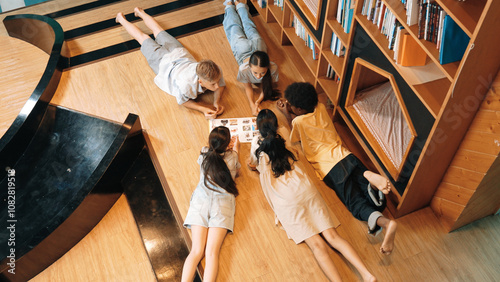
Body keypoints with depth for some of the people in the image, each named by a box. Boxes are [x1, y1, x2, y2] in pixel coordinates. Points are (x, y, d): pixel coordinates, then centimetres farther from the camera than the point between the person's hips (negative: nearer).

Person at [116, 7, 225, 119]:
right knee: (143, 38, 26)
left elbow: (221, 86, -17)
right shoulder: (186, 85, -50)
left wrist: (217, 102, -37)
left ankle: (140, 12, 59)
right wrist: (203, 109, -43)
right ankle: (121, 19, 53)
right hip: (164, 62, -3)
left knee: (159, 31, 32)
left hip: (180, 53, 3)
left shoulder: (216, 71, -40)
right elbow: (183, 101, -28)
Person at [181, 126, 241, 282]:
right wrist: (235, 149, 39)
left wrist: (225, 147, 47)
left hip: (200, 201, 2)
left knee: (196, 251, -7)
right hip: (222, 203, -2)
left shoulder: (204, 154, 12)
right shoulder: (231, 157, 7)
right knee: (212, 253, -13)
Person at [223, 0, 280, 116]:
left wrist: (258, 101, -44)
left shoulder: (273, 68, -45)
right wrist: (252, 105, -46)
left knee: (248, 26, 34)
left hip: (257, 44, 2)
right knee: (234, 27, 31)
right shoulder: (244, 69, -48)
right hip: (242, 48, -2)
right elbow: (248, 87, -29)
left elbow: (267, 85, -27)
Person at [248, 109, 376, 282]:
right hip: (306, 191, 4)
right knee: (332, 236, -3)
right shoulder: (280, 140, 20)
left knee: (318, 245, -12)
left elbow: (252, 166, 27)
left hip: (287, 203, -4)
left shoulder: (257, 144, 9)